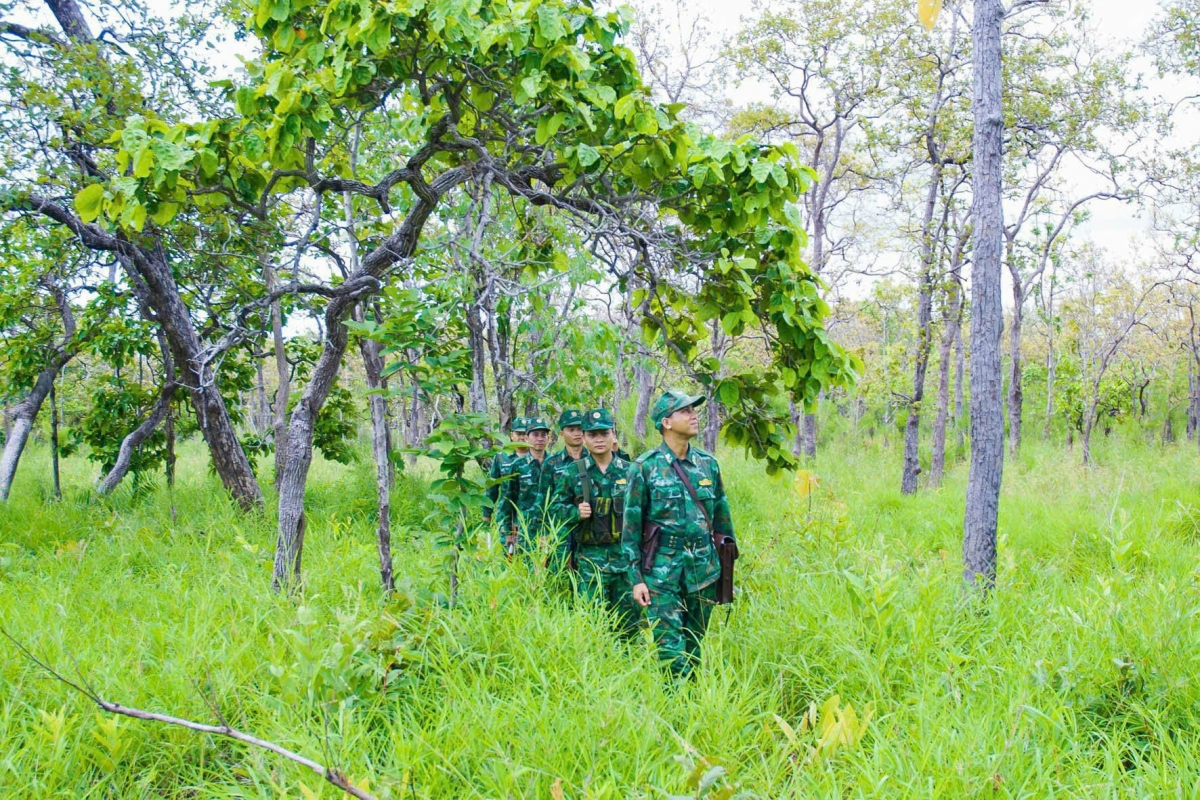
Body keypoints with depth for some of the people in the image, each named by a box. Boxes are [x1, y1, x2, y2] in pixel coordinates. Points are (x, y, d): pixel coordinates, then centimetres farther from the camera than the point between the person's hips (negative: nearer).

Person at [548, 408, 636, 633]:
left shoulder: (629, 471, 5)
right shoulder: (572, 473, 2)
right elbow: (556, 507, 5)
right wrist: (576, 512, -15)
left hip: (626, 553, 2)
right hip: (590, 557, -2)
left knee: (629, 623, 8)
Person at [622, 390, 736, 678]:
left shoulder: (708, 464, 6)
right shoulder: (645, 467, -5)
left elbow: (722, 519, 13)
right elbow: (631, 527, -3)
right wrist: (636, 578, -7)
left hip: (704, 569, 4)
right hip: (662, 571, -4)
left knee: (694, 645, 11)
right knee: (670, 649, -5)